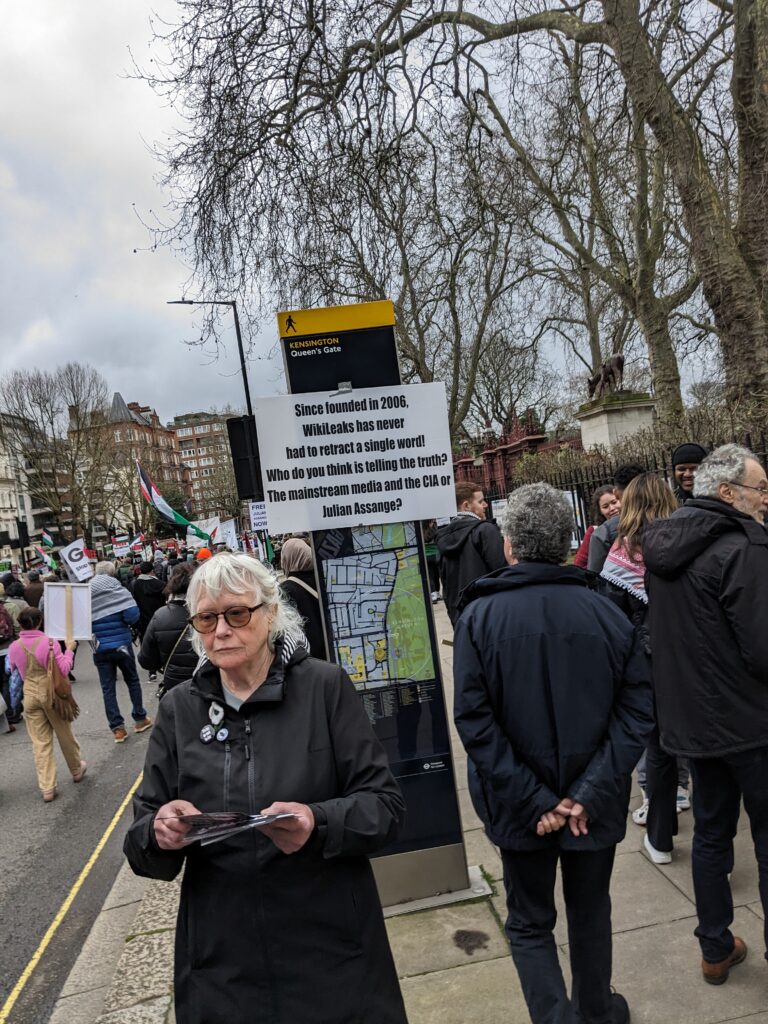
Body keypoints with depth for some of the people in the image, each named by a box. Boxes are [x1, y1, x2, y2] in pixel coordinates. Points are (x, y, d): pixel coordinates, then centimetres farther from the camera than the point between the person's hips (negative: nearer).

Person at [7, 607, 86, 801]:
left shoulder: (14, 647, -4)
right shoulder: (49, 642, -15)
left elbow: (14, 671, 14)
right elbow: (64, 670, -13)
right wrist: (69, 650, -2)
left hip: (30, 695, 2)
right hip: (51, 693, -2)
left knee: (40, 742, 7)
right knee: (65, 734, 17)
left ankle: (47, 788, 8)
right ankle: (77, 770, 36)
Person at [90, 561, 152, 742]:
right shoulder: (117, 590, -8)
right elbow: (132, 614, -19)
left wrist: (92, 631, 11)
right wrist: (124, 624, 0)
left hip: (100, 649, 1)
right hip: (121, 644, -1)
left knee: (107, 688, 7)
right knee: (132, 680, 16)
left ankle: (117, 728, 7)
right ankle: (140, 719, 23)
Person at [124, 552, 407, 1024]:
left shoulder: (326, 686, -9)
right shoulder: (179, 709, 0)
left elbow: (386, 805, -9)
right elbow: (144, 843, 3)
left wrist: (319, 823, -28)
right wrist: (159, 831, -20)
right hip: (221, 958, 3)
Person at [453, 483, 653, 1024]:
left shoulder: (480, 616, -15)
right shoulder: (606, 611, -11)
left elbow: (475, 721, -19)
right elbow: (638, 709, -13)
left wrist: (534, 801, -15)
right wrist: (590, 793, -13)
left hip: (521, 809, -2)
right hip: (595, 806, 2)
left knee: (530, 924, 21)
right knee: (591, 913, 26)